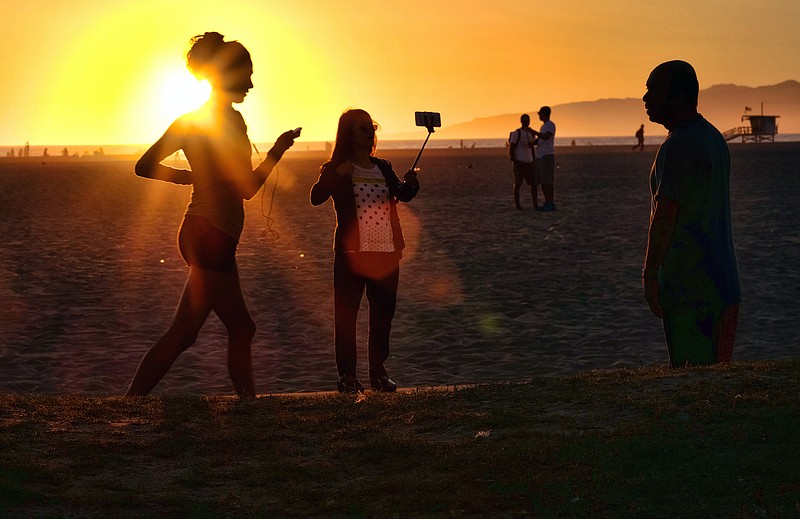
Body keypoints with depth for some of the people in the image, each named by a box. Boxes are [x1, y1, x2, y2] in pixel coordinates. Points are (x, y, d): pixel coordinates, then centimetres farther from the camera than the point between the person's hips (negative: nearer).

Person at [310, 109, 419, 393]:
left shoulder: (382, 168, 12)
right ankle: (347, 375, 4)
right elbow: (316, 197, -16)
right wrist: (337, 175, -30)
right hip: (351, 252, -5)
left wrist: (410, 183, -10)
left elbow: (402, 194, 12)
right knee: (346, 314, -1)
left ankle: (378, 372, 18)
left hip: (386, 251, 5)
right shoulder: (336, 170, -2)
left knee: (383, 313, 9)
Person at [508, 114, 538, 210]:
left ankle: (535, 205, 0)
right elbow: (511, 149, -9)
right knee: (518, 183, -2)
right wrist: (513, 163, -16)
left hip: (529, 162, 6)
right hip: (519, 162, -6)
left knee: (534, 183, -2)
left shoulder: (531, 133, 12)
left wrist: (534, 162, 15)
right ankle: (517, 204, 7)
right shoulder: (516, 133, -8)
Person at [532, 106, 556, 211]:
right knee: (542, 181, 8)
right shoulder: (543, 127, 22)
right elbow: (538, 140, 23)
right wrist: (532, 143, 3)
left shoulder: (551, 125, -7)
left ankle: (551, 203, -8)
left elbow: (546, 137, -23)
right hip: (540, 156, 9)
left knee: (548, 181, -9)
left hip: (547, 156, -9)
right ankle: (547, 203, 12)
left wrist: (534, 132, -23)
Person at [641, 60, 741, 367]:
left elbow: (664, 217, -20)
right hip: (721, 281, 10)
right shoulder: (713, 138, 15)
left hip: (687, 284, -10)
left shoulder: (679, 146, -17)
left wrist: (649, 274, -15)